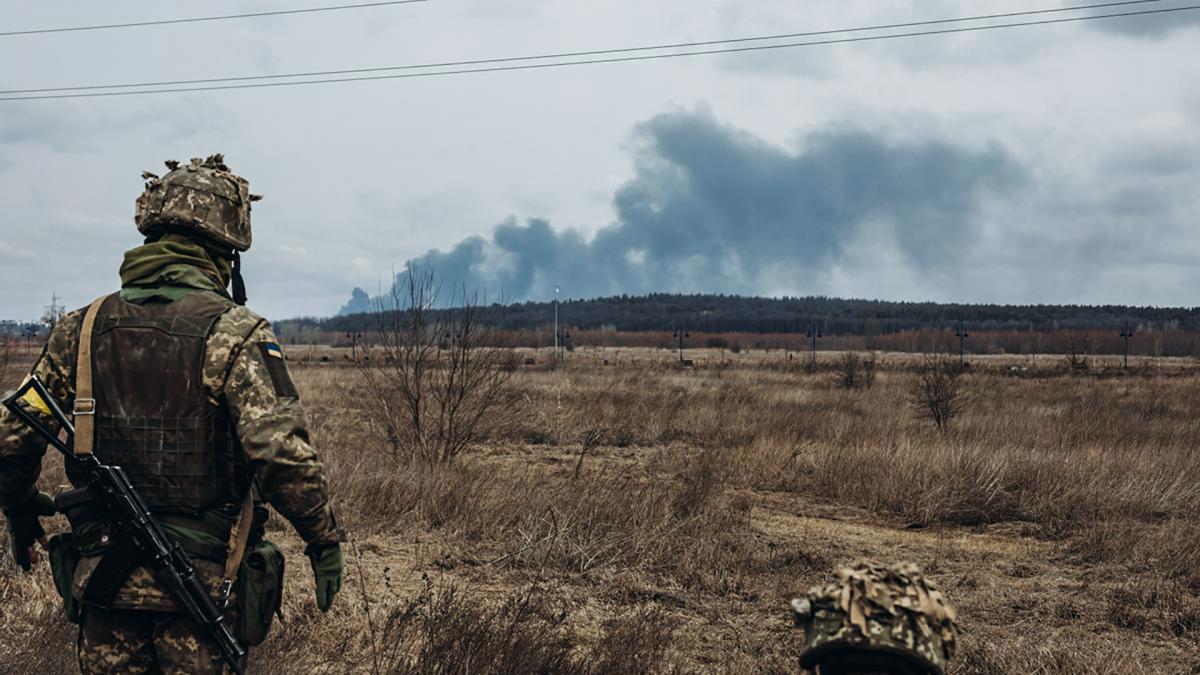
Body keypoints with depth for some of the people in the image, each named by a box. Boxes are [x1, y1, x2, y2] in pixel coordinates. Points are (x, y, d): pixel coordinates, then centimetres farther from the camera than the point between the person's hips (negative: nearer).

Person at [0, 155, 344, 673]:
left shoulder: (82, 329, 2)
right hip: (201, 584, -4)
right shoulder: (234, 333, -13)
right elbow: (283, 453, -22)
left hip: (101, 581, 4)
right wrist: (324, 539, -10)